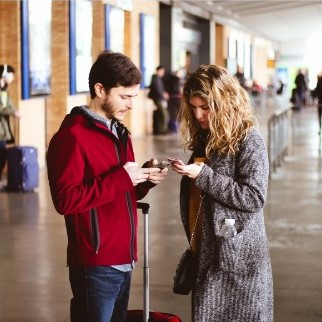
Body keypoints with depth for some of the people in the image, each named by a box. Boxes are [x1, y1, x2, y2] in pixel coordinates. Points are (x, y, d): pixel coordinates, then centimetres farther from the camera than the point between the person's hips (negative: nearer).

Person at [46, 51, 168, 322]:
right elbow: (66, 200, -20)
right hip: (97, 265, -8)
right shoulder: (72, 136, -13)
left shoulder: (119, 133, 16)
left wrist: (145, 180, 1)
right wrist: (121, 179, -22)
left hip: (124, 261, 8)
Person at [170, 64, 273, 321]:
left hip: (238, 258, -8)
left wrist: (203, 175, -21)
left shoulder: (248, 140, -12)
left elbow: (254, 198, -19)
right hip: (207, 252, 8)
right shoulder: (204, 138, 11)